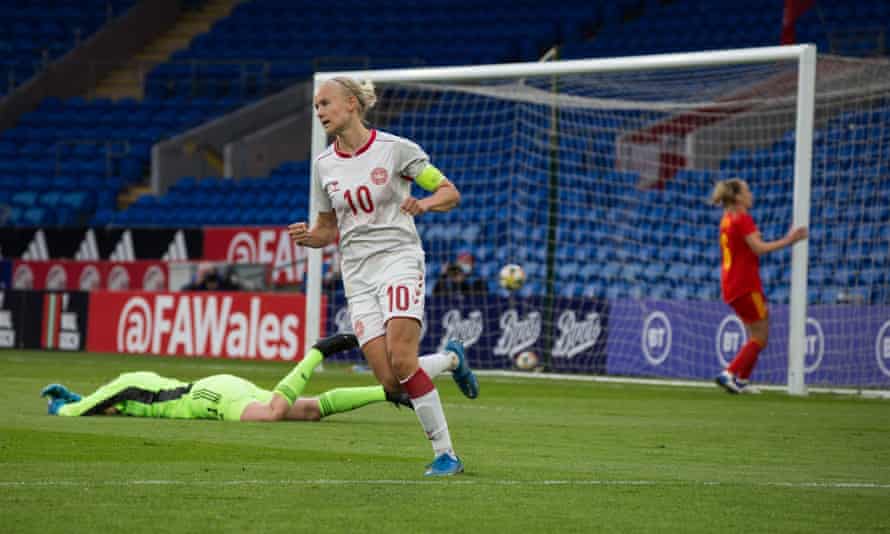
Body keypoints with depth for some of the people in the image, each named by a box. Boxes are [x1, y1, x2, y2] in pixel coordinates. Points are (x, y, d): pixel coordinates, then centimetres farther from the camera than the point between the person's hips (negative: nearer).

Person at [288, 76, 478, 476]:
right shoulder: (324, 165, 9)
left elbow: (450, 193, -2)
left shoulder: (395, 149, -5)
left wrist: (425, 203, -24)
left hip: (399, 259, -5)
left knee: (401, 362, -24)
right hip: (357, 274, 5)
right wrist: (307, 237, -5)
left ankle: (445, 454, -14)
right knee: (391, 382, -9)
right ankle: (449, 359, 23)